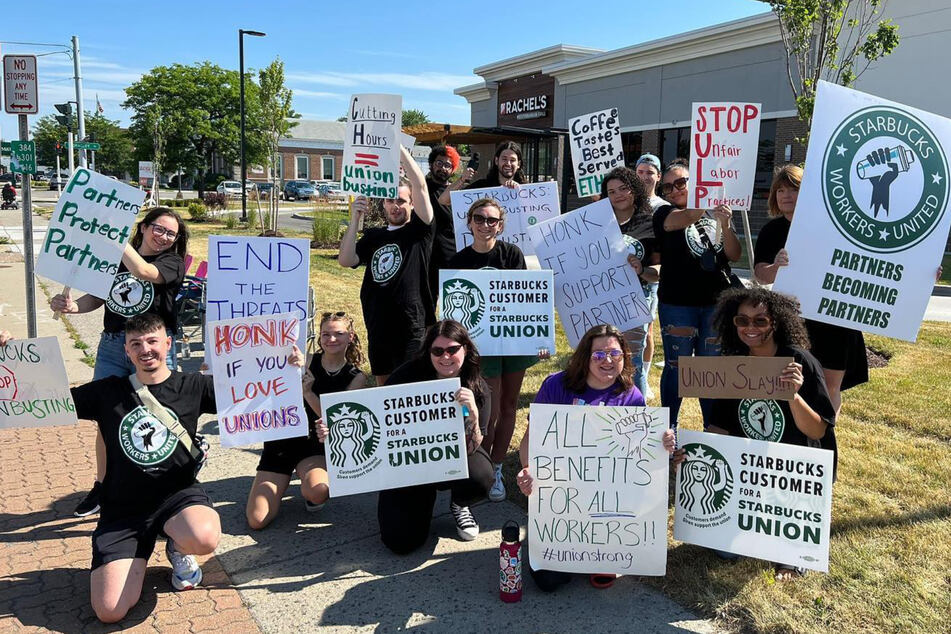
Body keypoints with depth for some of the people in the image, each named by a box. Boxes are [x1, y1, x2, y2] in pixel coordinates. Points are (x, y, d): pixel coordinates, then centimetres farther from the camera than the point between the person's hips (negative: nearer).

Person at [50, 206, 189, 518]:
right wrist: (73, 305, -10)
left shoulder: (173, 262, -2)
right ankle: (102, 486, 26)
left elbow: (143, 270, -22)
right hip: (111, 346, 4)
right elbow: (96, 297, 11)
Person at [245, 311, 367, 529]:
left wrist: (309, 393, -22)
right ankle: (282, 483, 22)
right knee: (257, 520, -10)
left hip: (315, 445, 0)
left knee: (317, 493, -34)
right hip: (283, 438, 1)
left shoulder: (356, 378, -1)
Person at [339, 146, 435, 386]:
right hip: (377, 328, 5)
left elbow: (421, 187, -13)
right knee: (383, 385, 17)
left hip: (411, 329, -5)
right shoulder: (373, 236, 12)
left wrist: (398, 147, -16)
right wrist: (355, 219, -10)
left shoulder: (419, 231, -1)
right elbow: (345, 260, -2)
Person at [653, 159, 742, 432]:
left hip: (716, 302, 3)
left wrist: (725, 224, -14)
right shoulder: (665, 214, 0)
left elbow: (734, 256, 2)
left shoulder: (716, 214, 10)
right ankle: (669, 427, 16)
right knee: (676, 366, 3)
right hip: (677, 304, -3)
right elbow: (686, 219, -23)